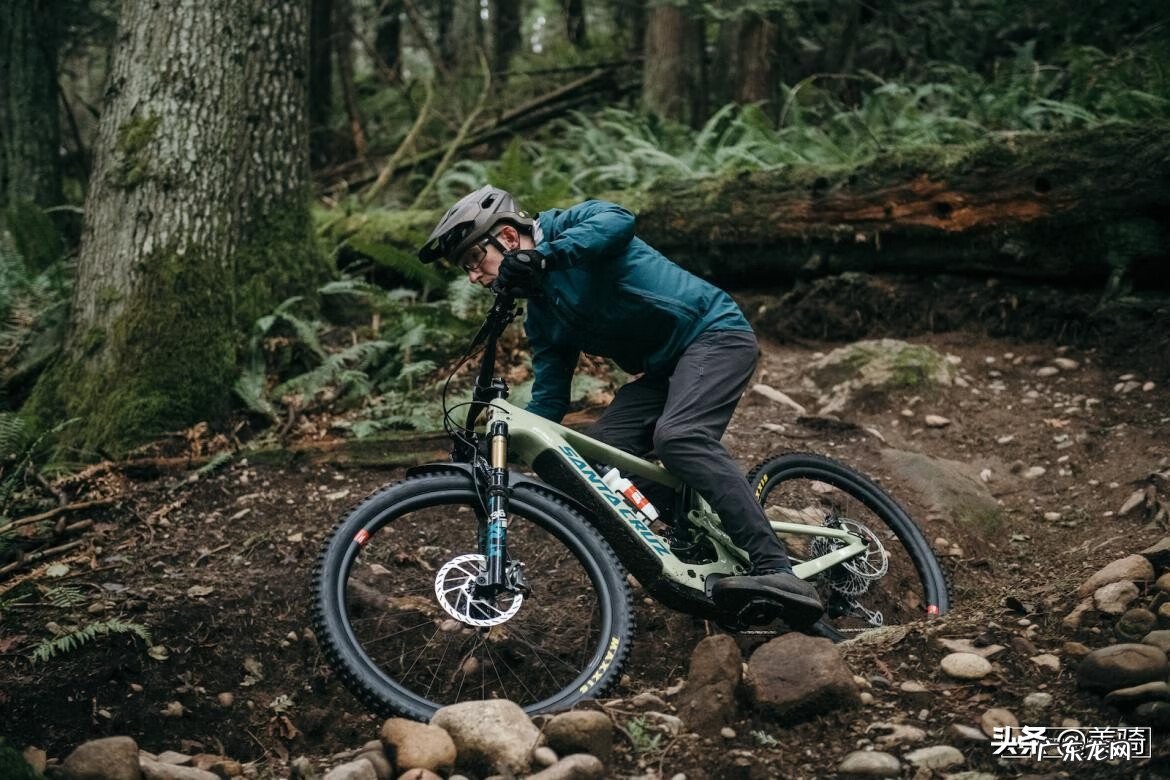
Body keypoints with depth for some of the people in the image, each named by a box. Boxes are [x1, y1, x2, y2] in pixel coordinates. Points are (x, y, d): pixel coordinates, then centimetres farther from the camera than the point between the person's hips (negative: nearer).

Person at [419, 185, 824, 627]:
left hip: (714, 333, -9)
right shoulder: (541, 317, 12)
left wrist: (541, 255, -42)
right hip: (664, 369, 9)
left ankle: (777, 571, -37)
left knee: (678, 438, -32)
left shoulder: (570, 227, -8)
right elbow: (549, 400, 10)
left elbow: (618, 221, -32)